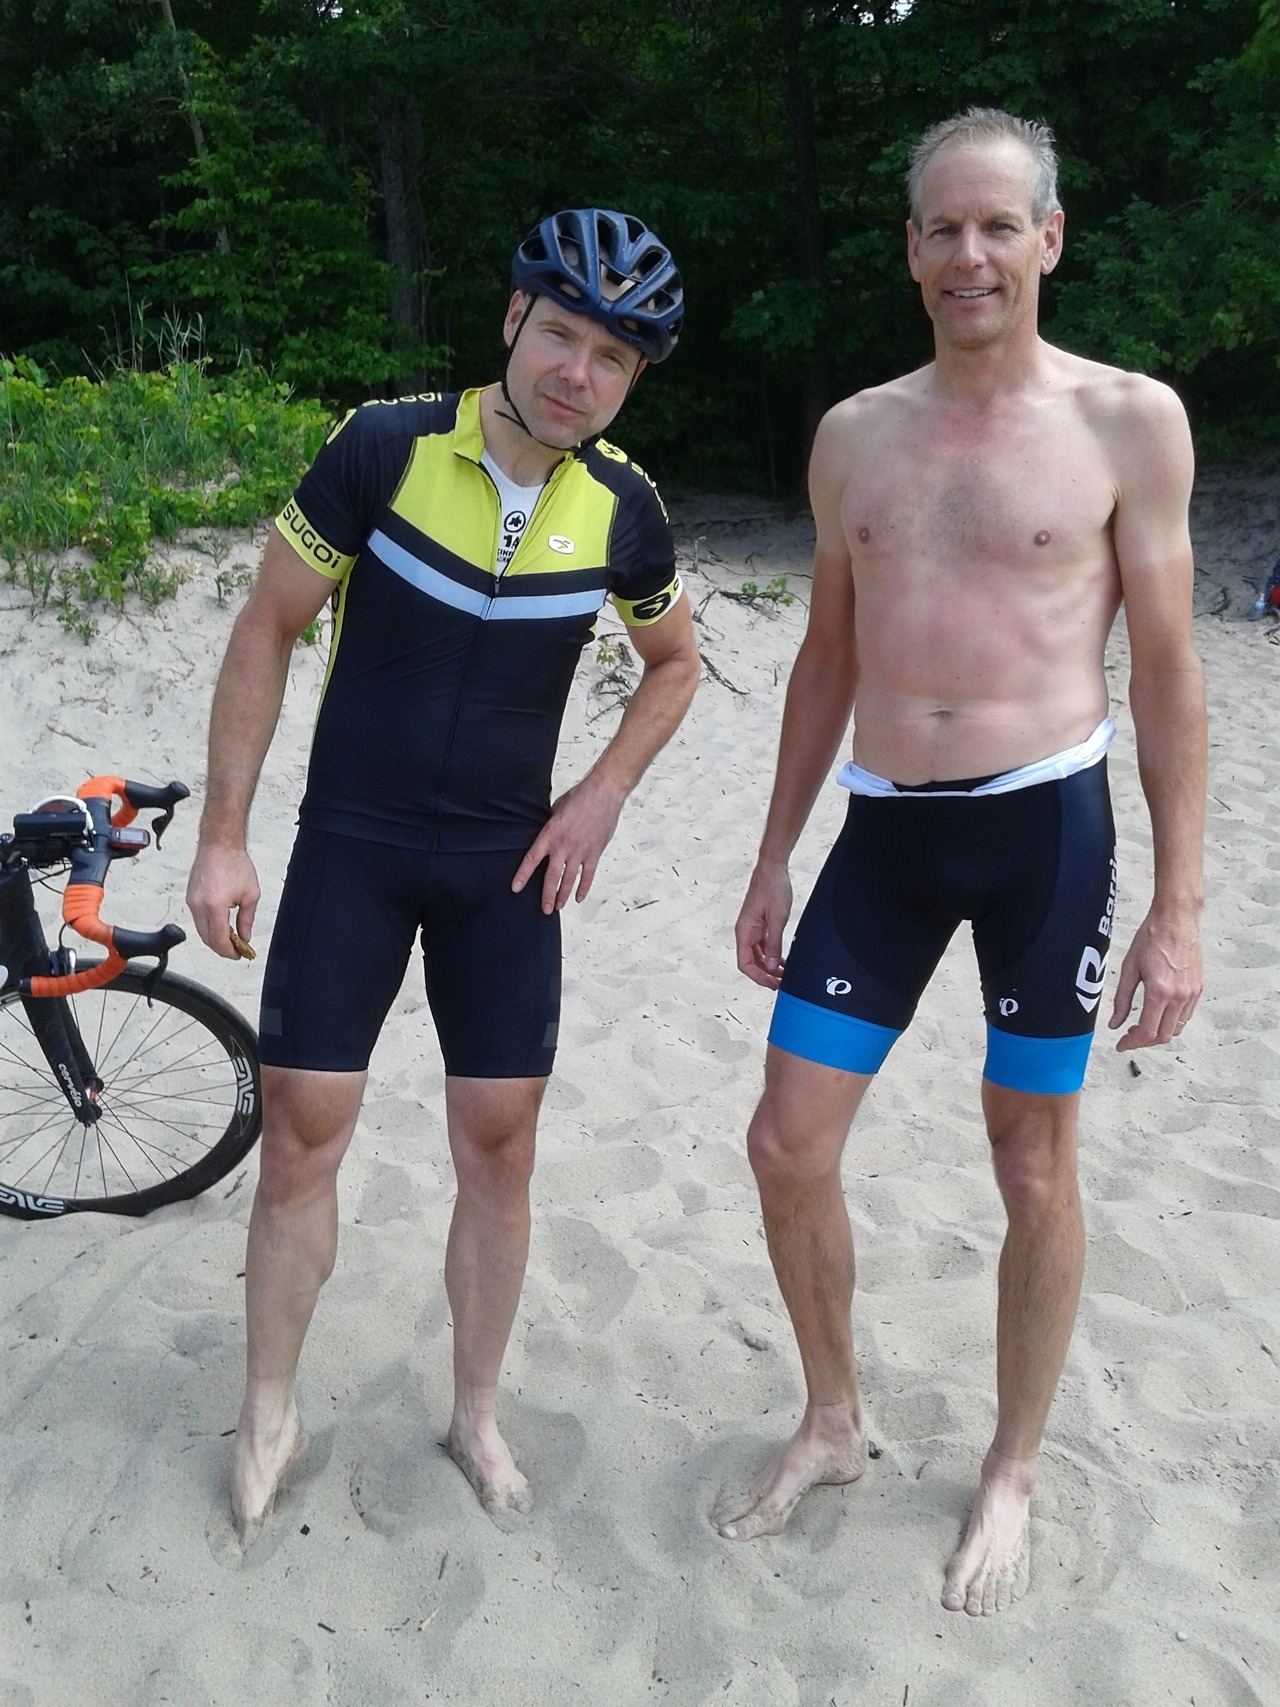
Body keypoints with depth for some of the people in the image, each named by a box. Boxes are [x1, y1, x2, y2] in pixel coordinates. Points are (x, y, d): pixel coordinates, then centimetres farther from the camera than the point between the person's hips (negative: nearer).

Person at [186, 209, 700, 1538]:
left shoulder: (622, 508, -4)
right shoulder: (385, 448, -12)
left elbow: (673, 660, 14)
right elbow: (268, 629, -5)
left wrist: (600, 798, 0)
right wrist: (222, 834, -6)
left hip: (507, 865, 2)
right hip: (350, 844, -2)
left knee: (499, 1141, 4)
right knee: (303, 1123, 0)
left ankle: (475, 1413, 25)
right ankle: (269, 1413, 21)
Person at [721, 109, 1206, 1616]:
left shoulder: (1128, 420, -2)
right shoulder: (853, 434, 9)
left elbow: (1165, 670, -1)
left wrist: (1178, 903, -5)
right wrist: (772, 860, 13)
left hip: (1044, 821, -3)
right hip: (884, 827, 4)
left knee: (1035, 1173, 8)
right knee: (788, 1148, 5)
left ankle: (1012, 1475, 30)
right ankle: (831, 1423, 30)